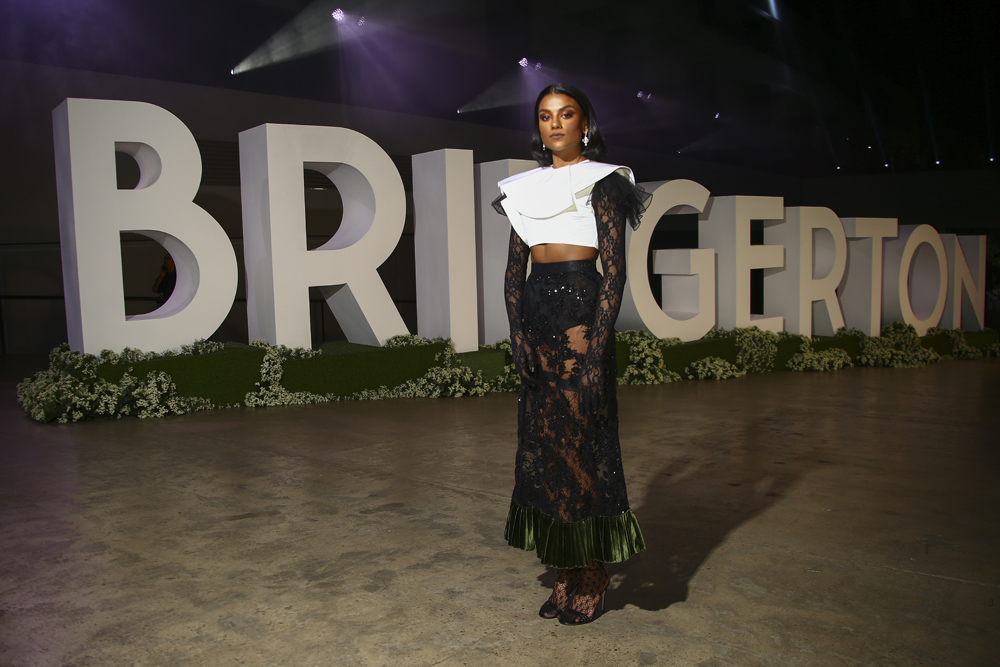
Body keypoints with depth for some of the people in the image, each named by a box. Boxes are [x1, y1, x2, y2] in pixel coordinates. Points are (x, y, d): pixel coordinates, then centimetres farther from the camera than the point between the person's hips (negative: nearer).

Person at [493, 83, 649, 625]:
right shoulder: (525, 189, 15)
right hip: (536, 316, 6)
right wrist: (519, 336, -1)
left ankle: (592, 574, 12)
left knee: (582, 443, -3)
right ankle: (564, 571, 20)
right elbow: (514, 270, 12)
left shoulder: (603, 184, 0)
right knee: (541, 444, 7)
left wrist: (595, 346, -16)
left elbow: (614, 270, -7)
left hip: (582, 311, -5)